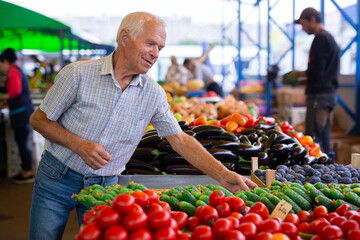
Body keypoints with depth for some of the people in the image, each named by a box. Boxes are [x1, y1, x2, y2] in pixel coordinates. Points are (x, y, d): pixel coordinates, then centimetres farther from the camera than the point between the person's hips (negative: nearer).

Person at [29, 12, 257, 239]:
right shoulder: (78, 74, -15)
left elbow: (180, 139, -4)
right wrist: (79, 145, -23)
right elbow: (39, 119, -8)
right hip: (57, 177, -2)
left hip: (104, 185, 2)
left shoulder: (154, 94, -6)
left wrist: (223, 175, -13)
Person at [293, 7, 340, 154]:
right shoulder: (329, 38, 20)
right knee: (324, 138, 12)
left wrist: (299, 74, -1)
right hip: (329, 93, 10)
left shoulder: (321, 38, -11)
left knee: (313, 139, -10)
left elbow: (316, 71, -18)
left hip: (319, 95, -10)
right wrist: (304, 77, 18)